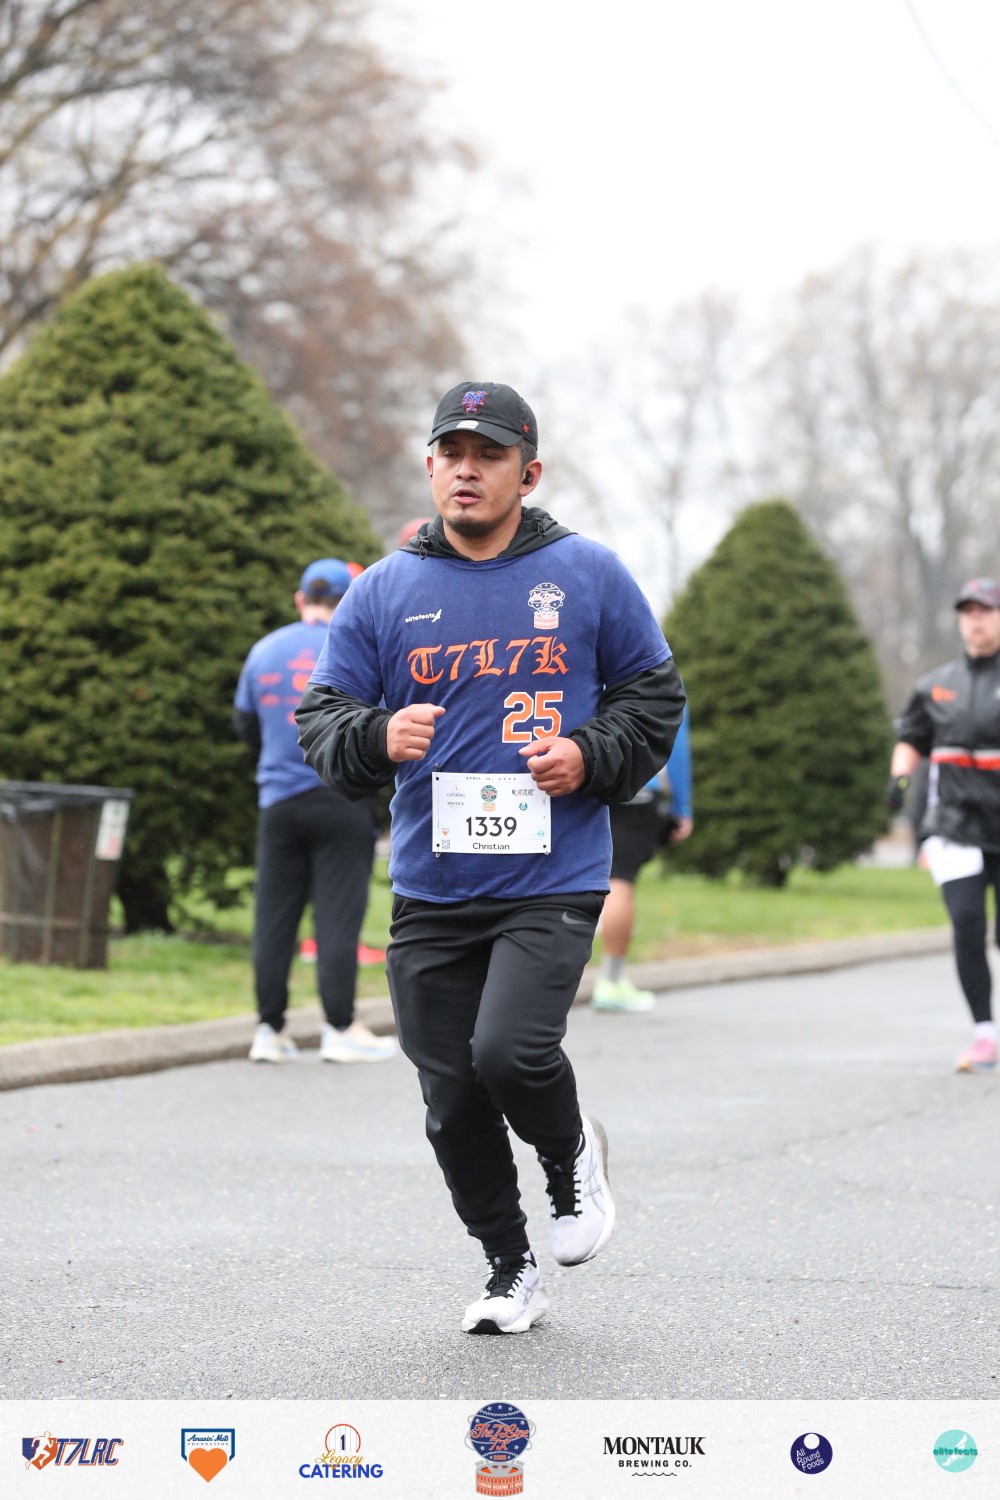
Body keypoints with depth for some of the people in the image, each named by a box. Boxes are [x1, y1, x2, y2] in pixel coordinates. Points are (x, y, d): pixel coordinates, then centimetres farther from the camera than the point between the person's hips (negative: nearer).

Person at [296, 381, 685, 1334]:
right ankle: (510, 1272, 24)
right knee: (452, 1100, 4)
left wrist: (591, 757, -8)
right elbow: (320, 719, 6)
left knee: (510, 1052, -22)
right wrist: (376, 738, -17)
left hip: (553, 882, -3)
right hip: (429, 891, 3)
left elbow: (655, 693, 10)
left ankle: (571, 1154, 12)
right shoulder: (383, 591, 6)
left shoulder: (587, 574, 3)